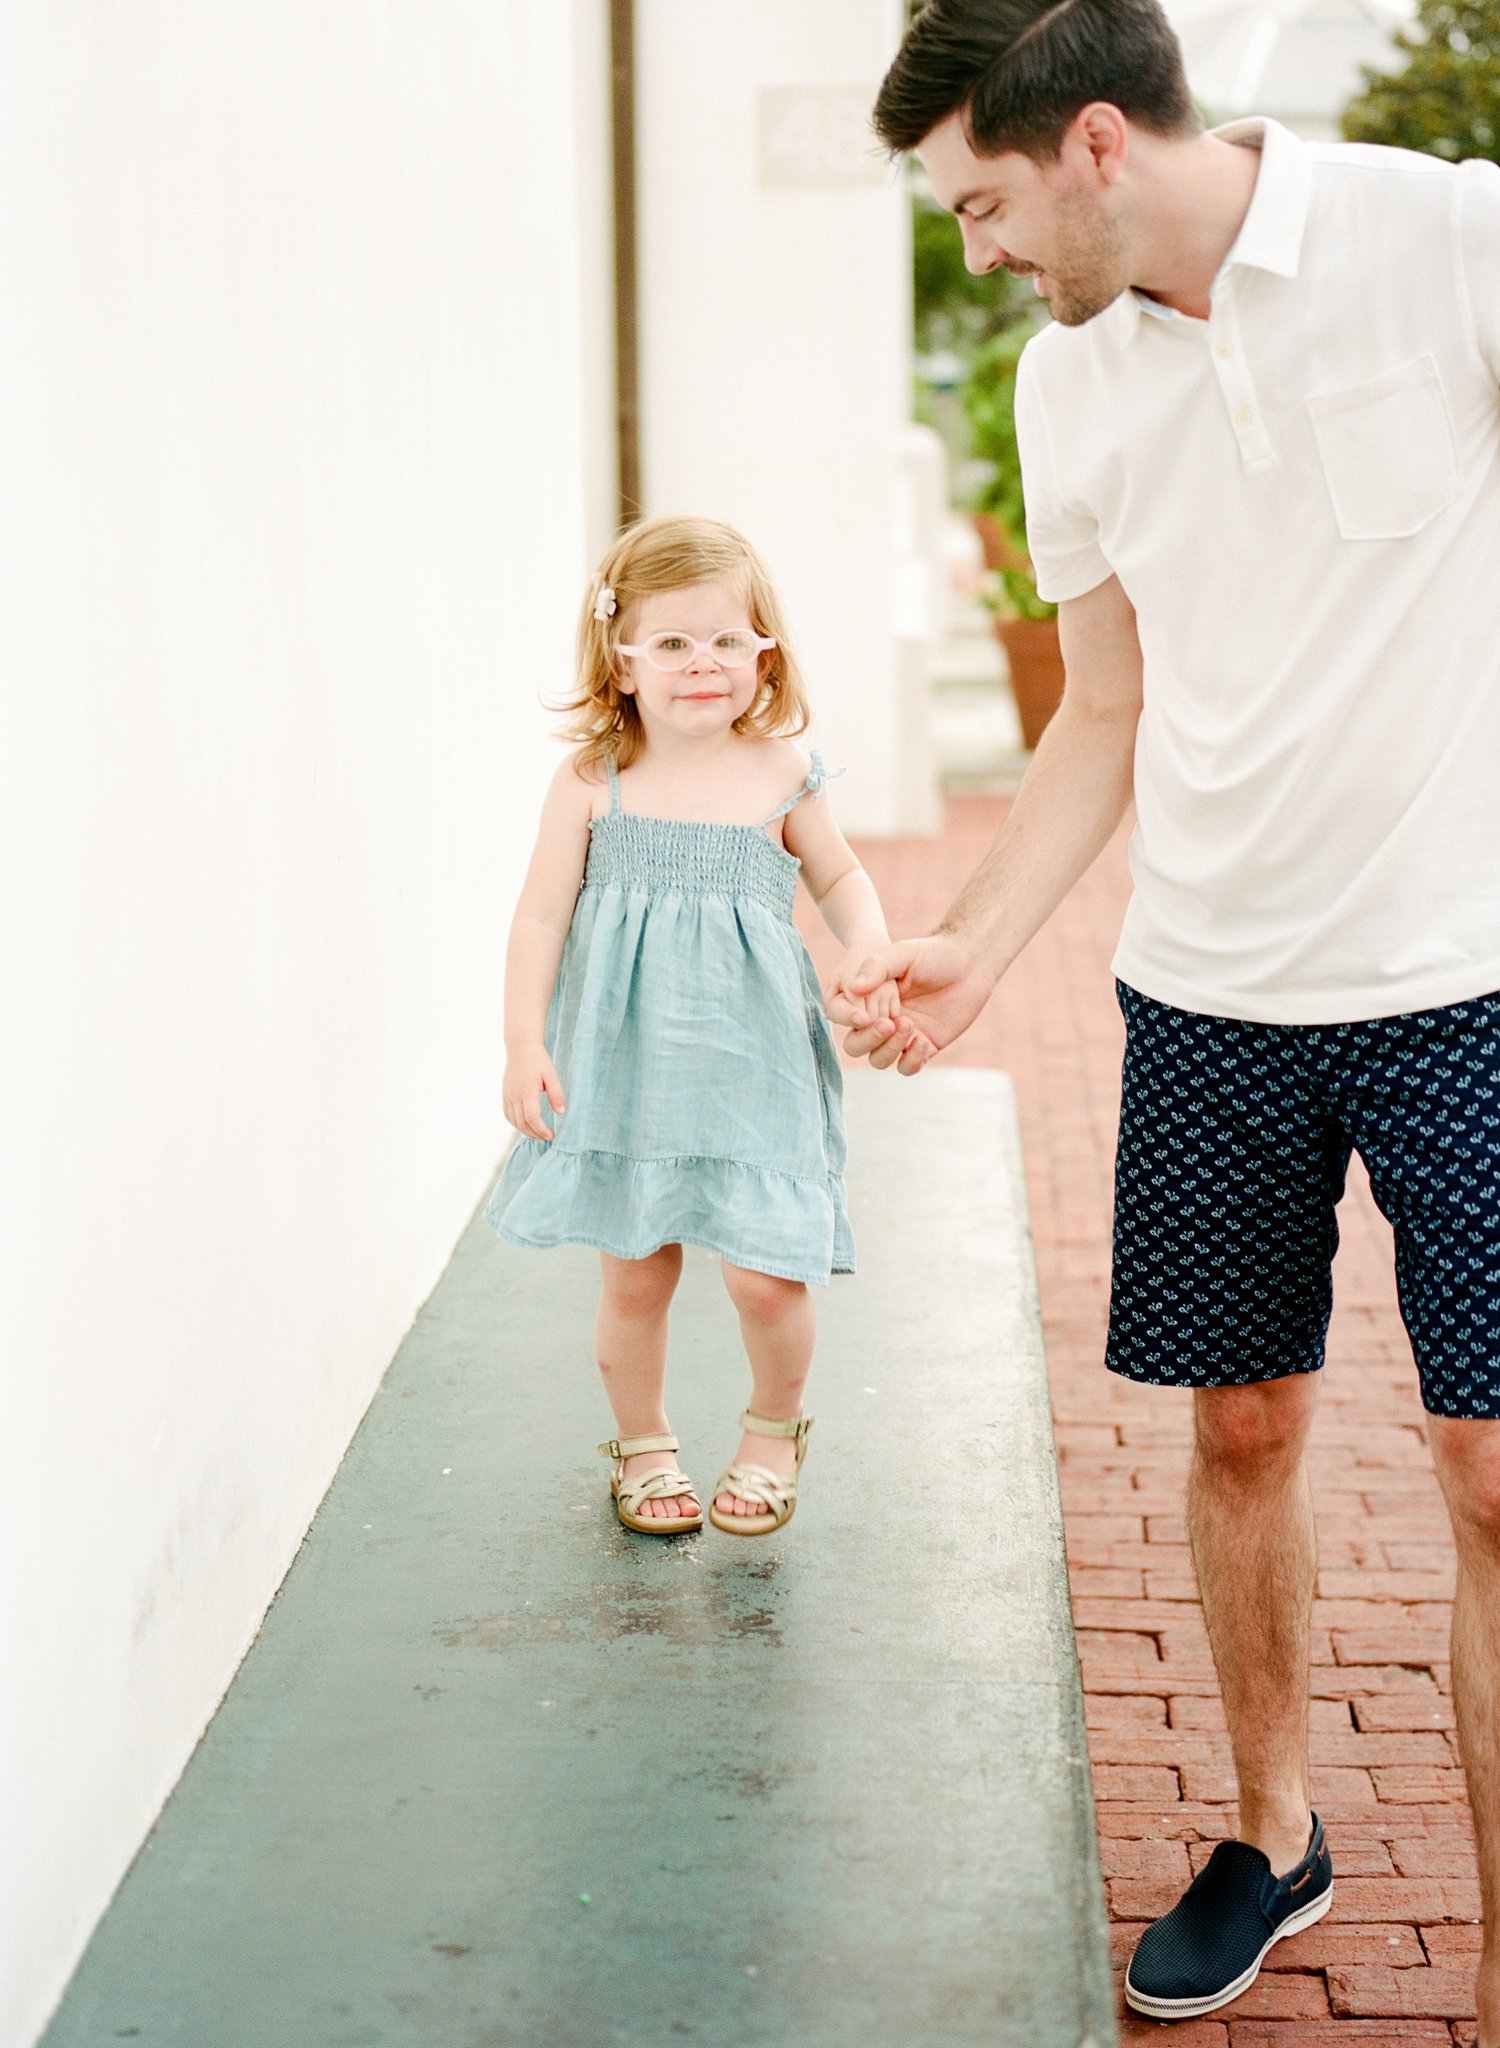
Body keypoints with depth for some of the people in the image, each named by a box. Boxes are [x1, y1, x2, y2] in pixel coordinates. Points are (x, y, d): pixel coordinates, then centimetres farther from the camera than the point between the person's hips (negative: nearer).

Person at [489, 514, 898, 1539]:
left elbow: (841, 878, 14)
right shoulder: (593, 783, -5)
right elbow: (541, 917, -2)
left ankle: (774, 1432, 26)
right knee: (634, 1272, 8)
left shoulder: (782, 777, -2)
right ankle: (642, 1445, 33)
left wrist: (872, 953, -4)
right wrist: (525, 1045, -7)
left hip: (750, 1065, 0)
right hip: (625, 1061, 0)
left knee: (766, 1273, -5)